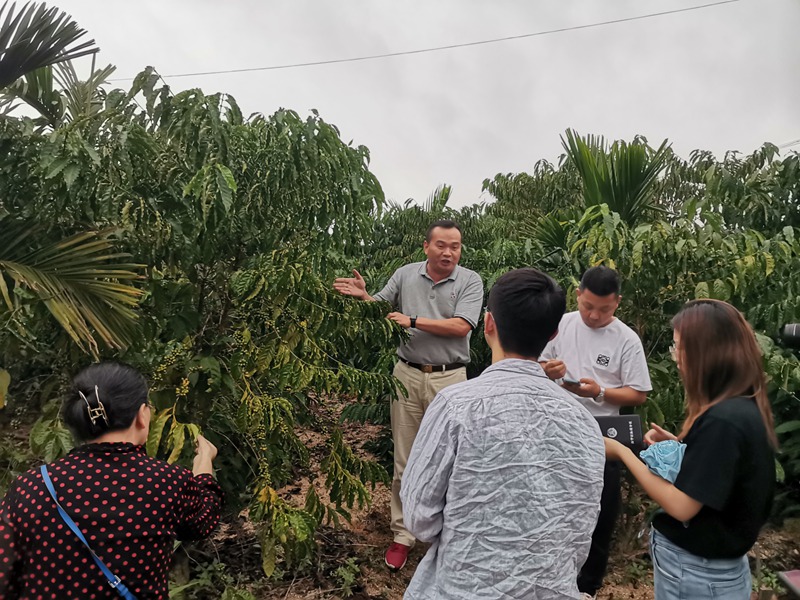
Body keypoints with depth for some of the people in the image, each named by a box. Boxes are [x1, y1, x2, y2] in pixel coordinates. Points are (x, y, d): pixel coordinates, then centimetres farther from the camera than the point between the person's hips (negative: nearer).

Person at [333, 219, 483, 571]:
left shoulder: (470, 281, -3)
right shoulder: (405, 275, 5)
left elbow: (461, 327, -14)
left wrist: (412, 321, -14)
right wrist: (362, 296, -11)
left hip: (448, 379, -2)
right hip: (407, 374, 2)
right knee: (404, 460, 8)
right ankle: (403, 534, 20)